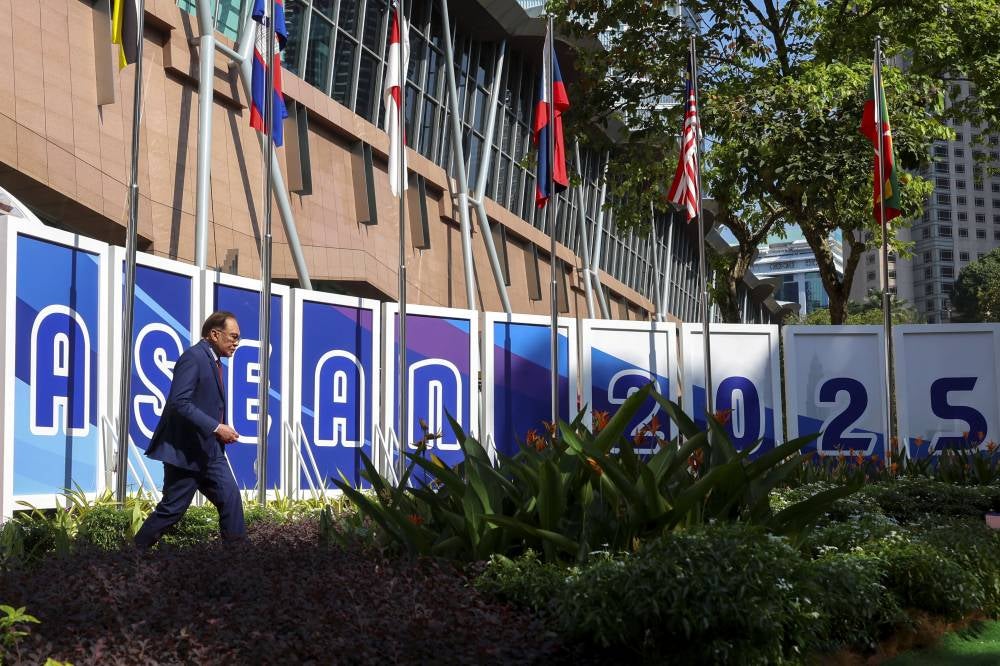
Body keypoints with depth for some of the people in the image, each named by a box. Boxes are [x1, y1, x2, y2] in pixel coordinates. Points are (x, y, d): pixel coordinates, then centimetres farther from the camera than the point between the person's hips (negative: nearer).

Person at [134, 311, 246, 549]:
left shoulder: (214, 360, 14)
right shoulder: (193, 357, -15)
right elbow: (180, 402, -25)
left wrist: (221, 430, 9)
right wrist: (216, 428, -26)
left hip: (209, 451, 9)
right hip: (185, 451, -9)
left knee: (231, 499, -1)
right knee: (171, 509, 0)